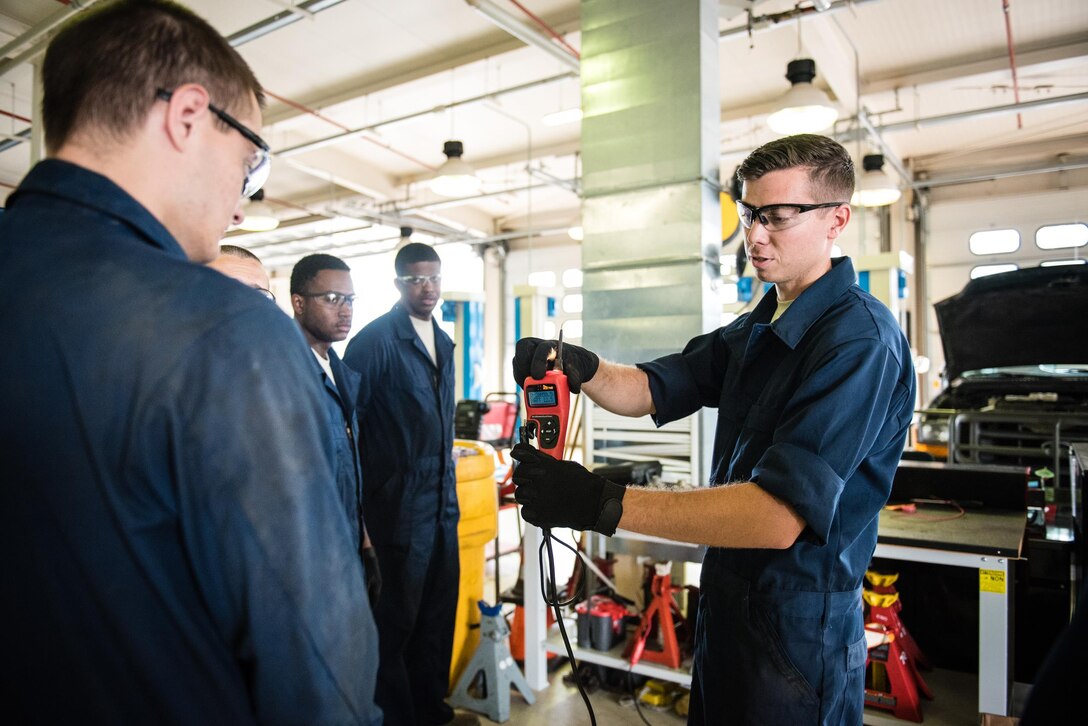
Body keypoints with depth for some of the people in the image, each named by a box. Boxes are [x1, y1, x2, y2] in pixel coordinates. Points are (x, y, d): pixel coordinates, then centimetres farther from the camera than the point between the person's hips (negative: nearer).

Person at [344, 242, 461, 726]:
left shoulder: (442, 341, 13)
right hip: (400, 502, -7)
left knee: (438, 613, 17)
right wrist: (354, 511, -13)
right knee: (396, 619, 7)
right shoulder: (375, 341, -10)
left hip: (442, 500, 7)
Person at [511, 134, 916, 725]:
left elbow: (779, 515, -31)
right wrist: (582, 367, -18)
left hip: (799, 632, -8)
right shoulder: (755, 331, 8)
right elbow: (649, 390, 4)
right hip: (725, 609, 8)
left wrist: (601, 504, -35)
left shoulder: (860, 339, -22)